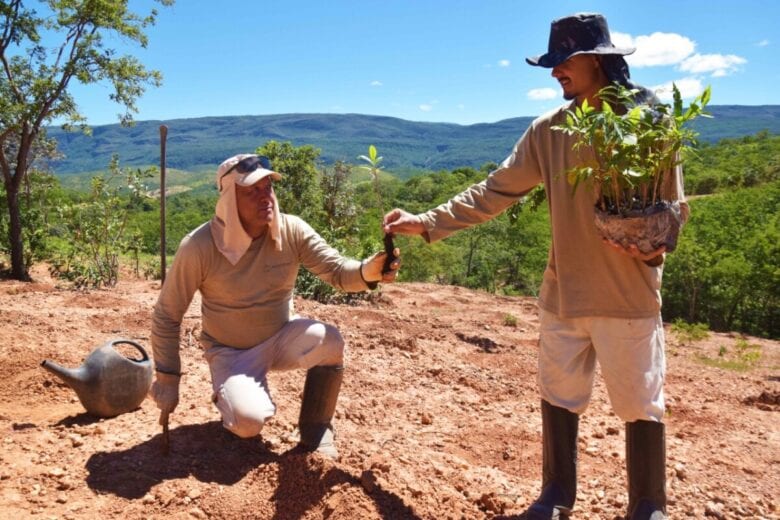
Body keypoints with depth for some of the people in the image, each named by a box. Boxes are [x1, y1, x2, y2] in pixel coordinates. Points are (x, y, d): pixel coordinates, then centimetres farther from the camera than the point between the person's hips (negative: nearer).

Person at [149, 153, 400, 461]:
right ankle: (231, 392, 13)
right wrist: (167, 379, -11)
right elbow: (167, 315, -13)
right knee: (248, 421, -27)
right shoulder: (199, 246, -23)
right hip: (231, 351, -2)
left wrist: (369, 271, -43)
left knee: (330, 341, -29)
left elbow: (337, 270, -19)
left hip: (282, 337, 3)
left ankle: (315, 431, -5)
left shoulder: (292, 230, -15)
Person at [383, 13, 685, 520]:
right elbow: (494, 192, 3)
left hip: (629, 293, -4)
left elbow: (673, 206, -2)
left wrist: (656, 246, -23)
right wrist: (428, 222, -4)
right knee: (558, 398, 13)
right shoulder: (547, 131, 4)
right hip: (564, 292, 4)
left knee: (641, 405, 6)